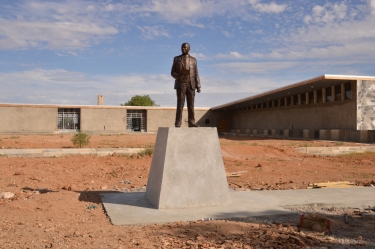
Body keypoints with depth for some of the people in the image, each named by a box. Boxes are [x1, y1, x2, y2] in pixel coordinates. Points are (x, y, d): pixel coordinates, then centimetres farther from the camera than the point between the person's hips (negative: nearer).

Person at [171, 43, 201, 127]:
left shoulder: (193, 59, 13)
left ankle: (191, 122, 0)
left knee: (191, 104, -1)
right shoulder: (177, 59, 8)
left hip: (191, 85, 2)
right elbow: (172, 72, 6)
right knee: (180, 104, -9)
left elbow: (196, 74, 10)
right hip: (180, 84, -2)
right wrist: (178, 76, -17)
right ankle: (178, 123, -8)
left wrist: (198, 86, 1)